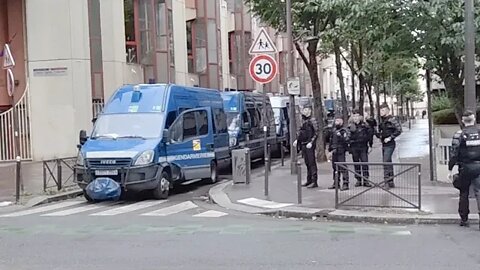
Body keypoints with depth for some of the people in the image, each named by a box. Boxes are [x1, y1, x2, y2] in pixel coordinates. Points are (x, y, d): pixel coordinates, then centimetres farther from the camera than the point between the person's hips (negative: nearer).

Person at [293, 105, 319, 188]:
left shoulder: (312, 120, -8)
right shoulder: (303, 121, 15)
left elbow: (316, 133, -13)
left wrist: (311, 142, -20)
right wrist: (297, 140, 12)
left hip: (309, 145, -8)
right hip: (303, 144, 8)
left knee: (312, 163, -6)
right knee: (307, 163, 13)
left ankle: (314, 182, -4)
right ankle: (309, 180, 20)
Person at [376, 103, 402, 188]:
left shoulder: (392, 119, -9)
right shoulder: (381, 120, 14)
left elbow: (399, 130, -14)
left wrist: (390, 137, -16)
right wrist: (379, 134, 7)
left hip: (389, 144, -8)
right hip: (383, 144, 8)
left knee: (386, 161, -16)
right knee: (388, 162, 12)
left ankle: (387, 180, -16)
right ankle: (391, 182, 18)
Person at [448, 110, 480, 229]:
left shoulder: (459, 134, -6)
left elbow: (454, 153, -8)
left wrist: (450, 169, -2)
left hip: (465, 167, -1)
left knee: (464, 193, 12)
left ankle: (464, 219, 18)